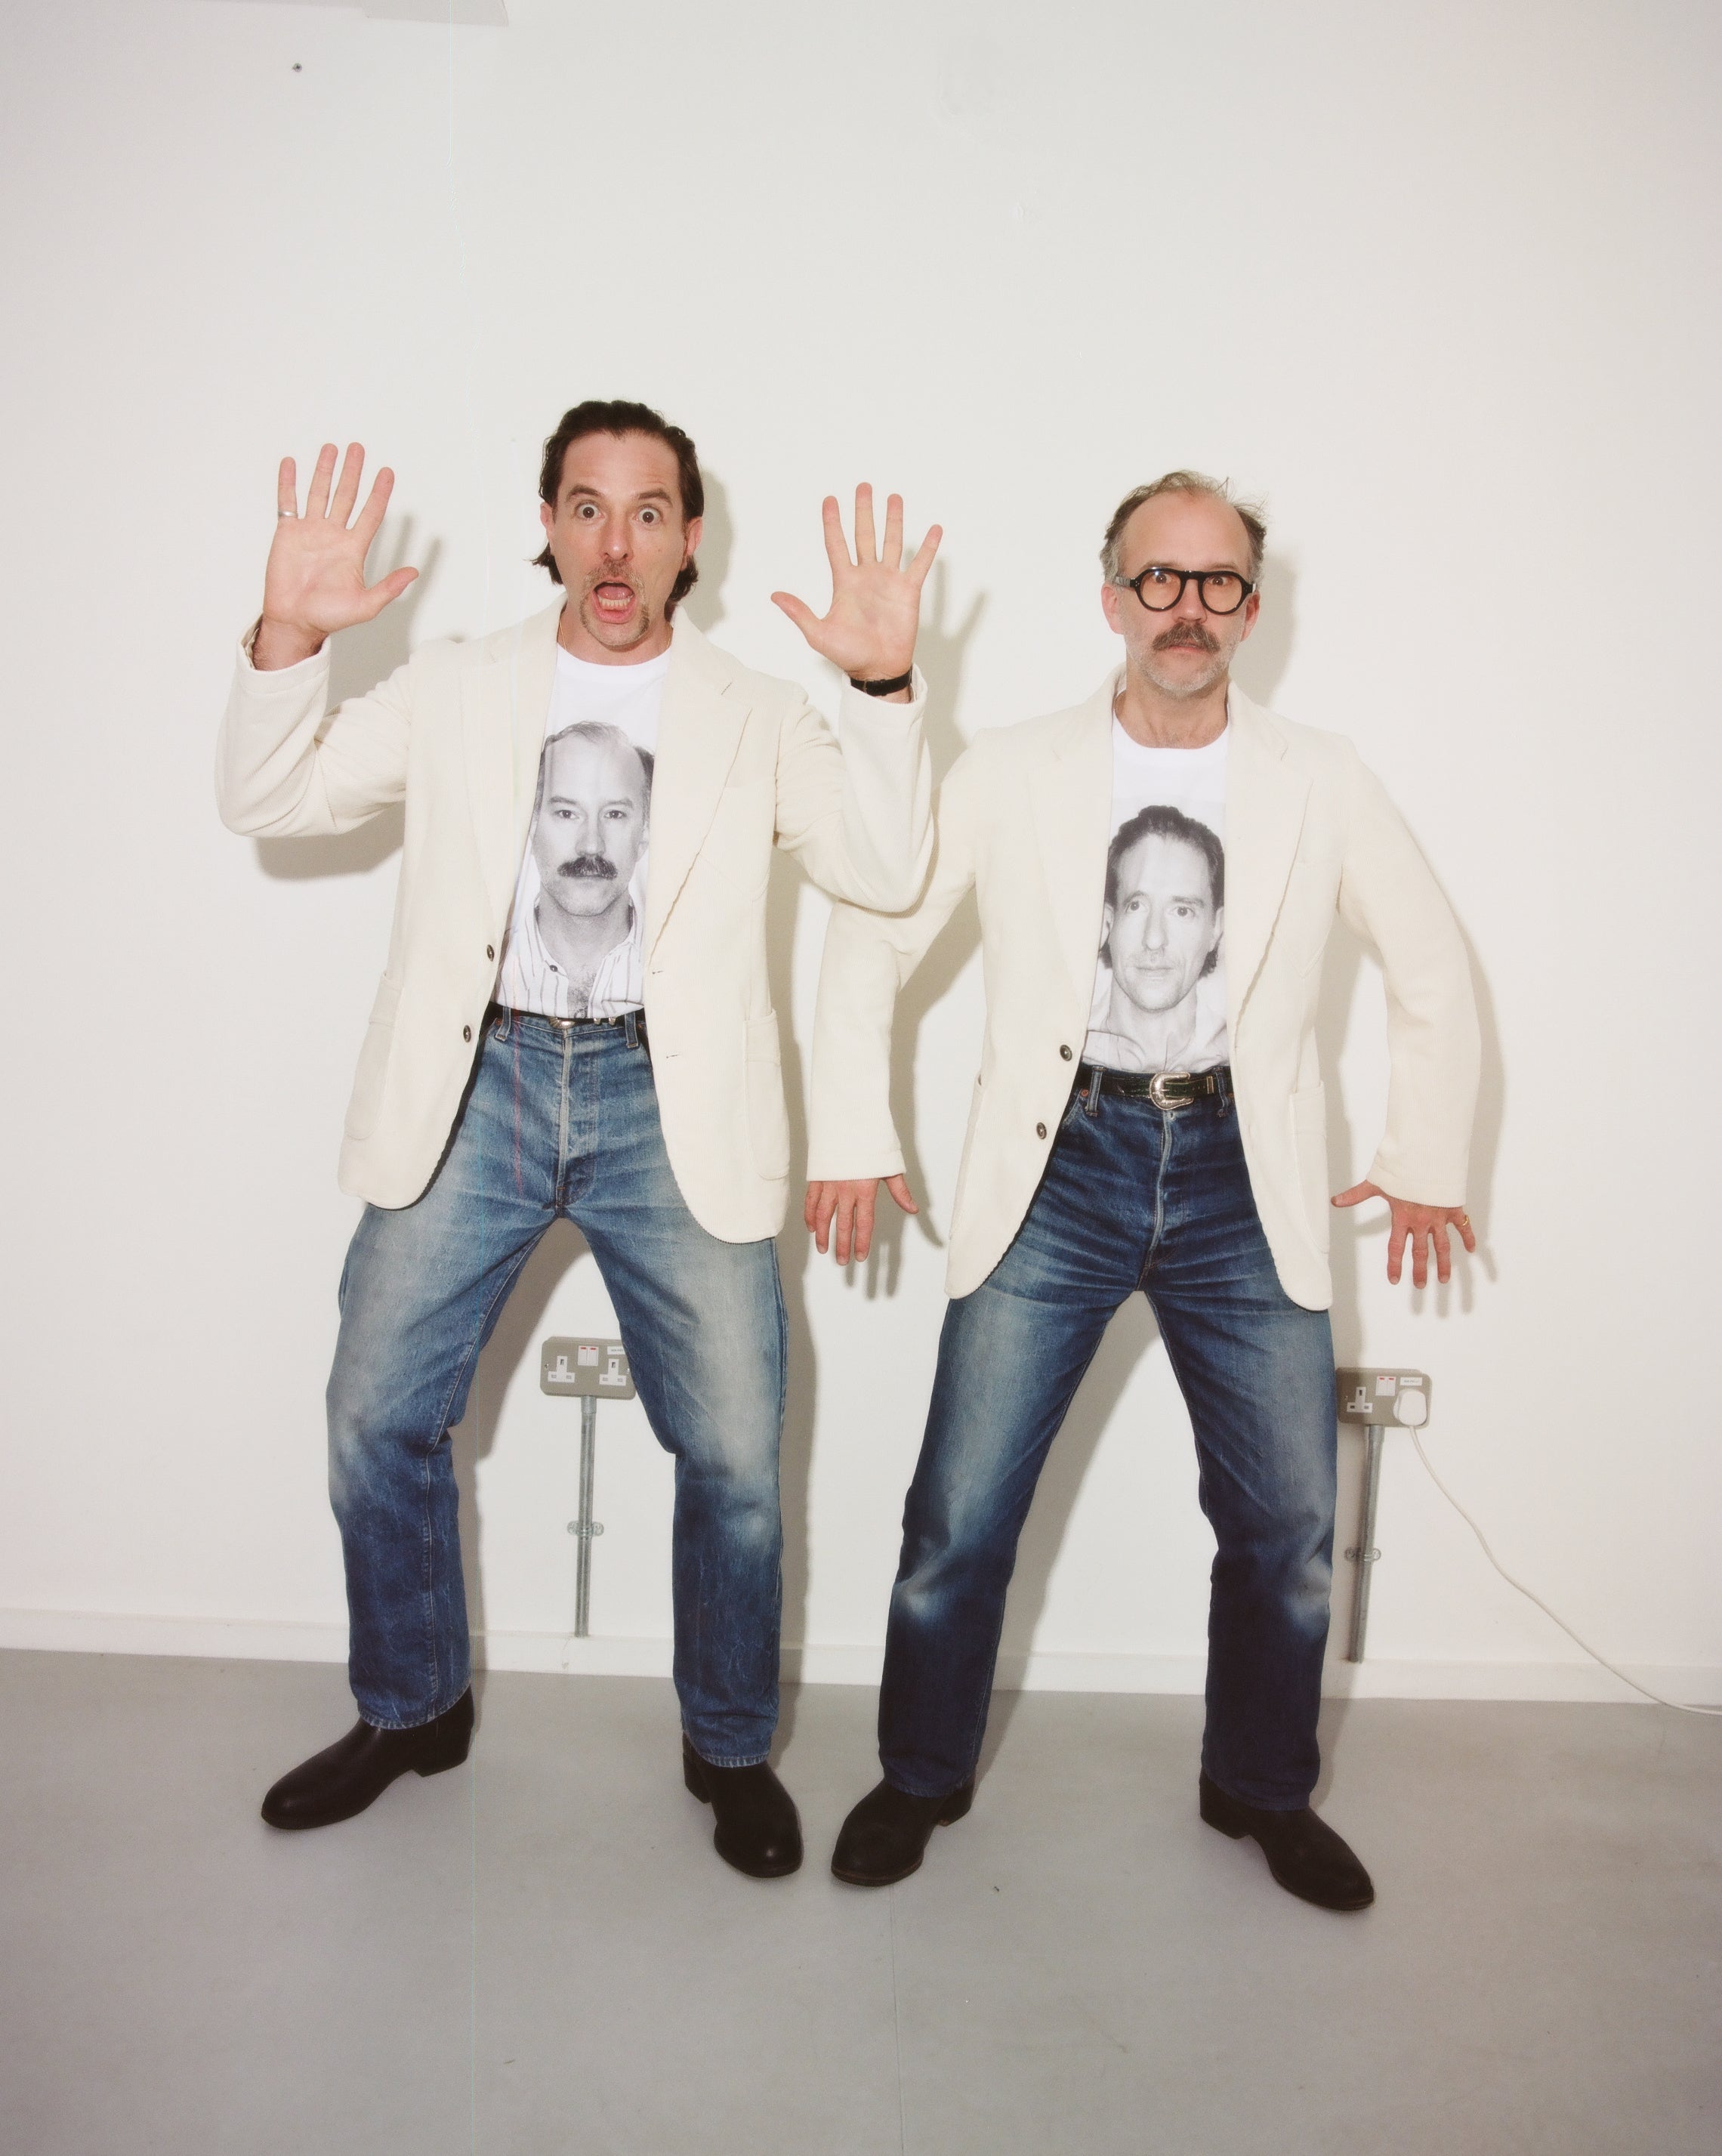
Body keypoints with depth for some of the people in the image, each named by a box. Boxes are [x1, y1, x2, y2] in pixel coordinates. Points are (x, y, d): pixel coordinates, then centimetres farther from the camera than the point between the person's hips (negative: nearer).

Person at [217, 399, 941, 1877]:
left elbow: (887, 872, -3)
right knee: (376, 1421, 7)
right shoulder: (456, 690, 11)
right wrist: (287, 640, -9)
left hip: (667, 1098, -1)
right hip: (477, 1081, 2)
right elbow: (266, 803, 7)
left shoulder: (755, 717, 8)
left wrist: (887, 686, -15)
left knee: (734, 1452, -1)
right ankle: (412, 1710, 32)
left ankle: (730, 1747, 23)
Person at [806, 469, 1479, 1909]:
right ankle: (922, 1778, 26)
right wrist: (852, 1138, 2)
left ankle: (1263, 1791, 33)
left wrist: (1428, 1162, 11)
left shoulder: (1322, 786, 5)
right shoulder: (1013, 775, 2)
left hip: (1243, 1184, 2)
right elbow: (869, 944, 6)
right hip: (1059, 1169, -1)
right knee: (960, 1518, 0)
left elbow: (1434, 971, 14)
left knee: (1289, 1529, 6)